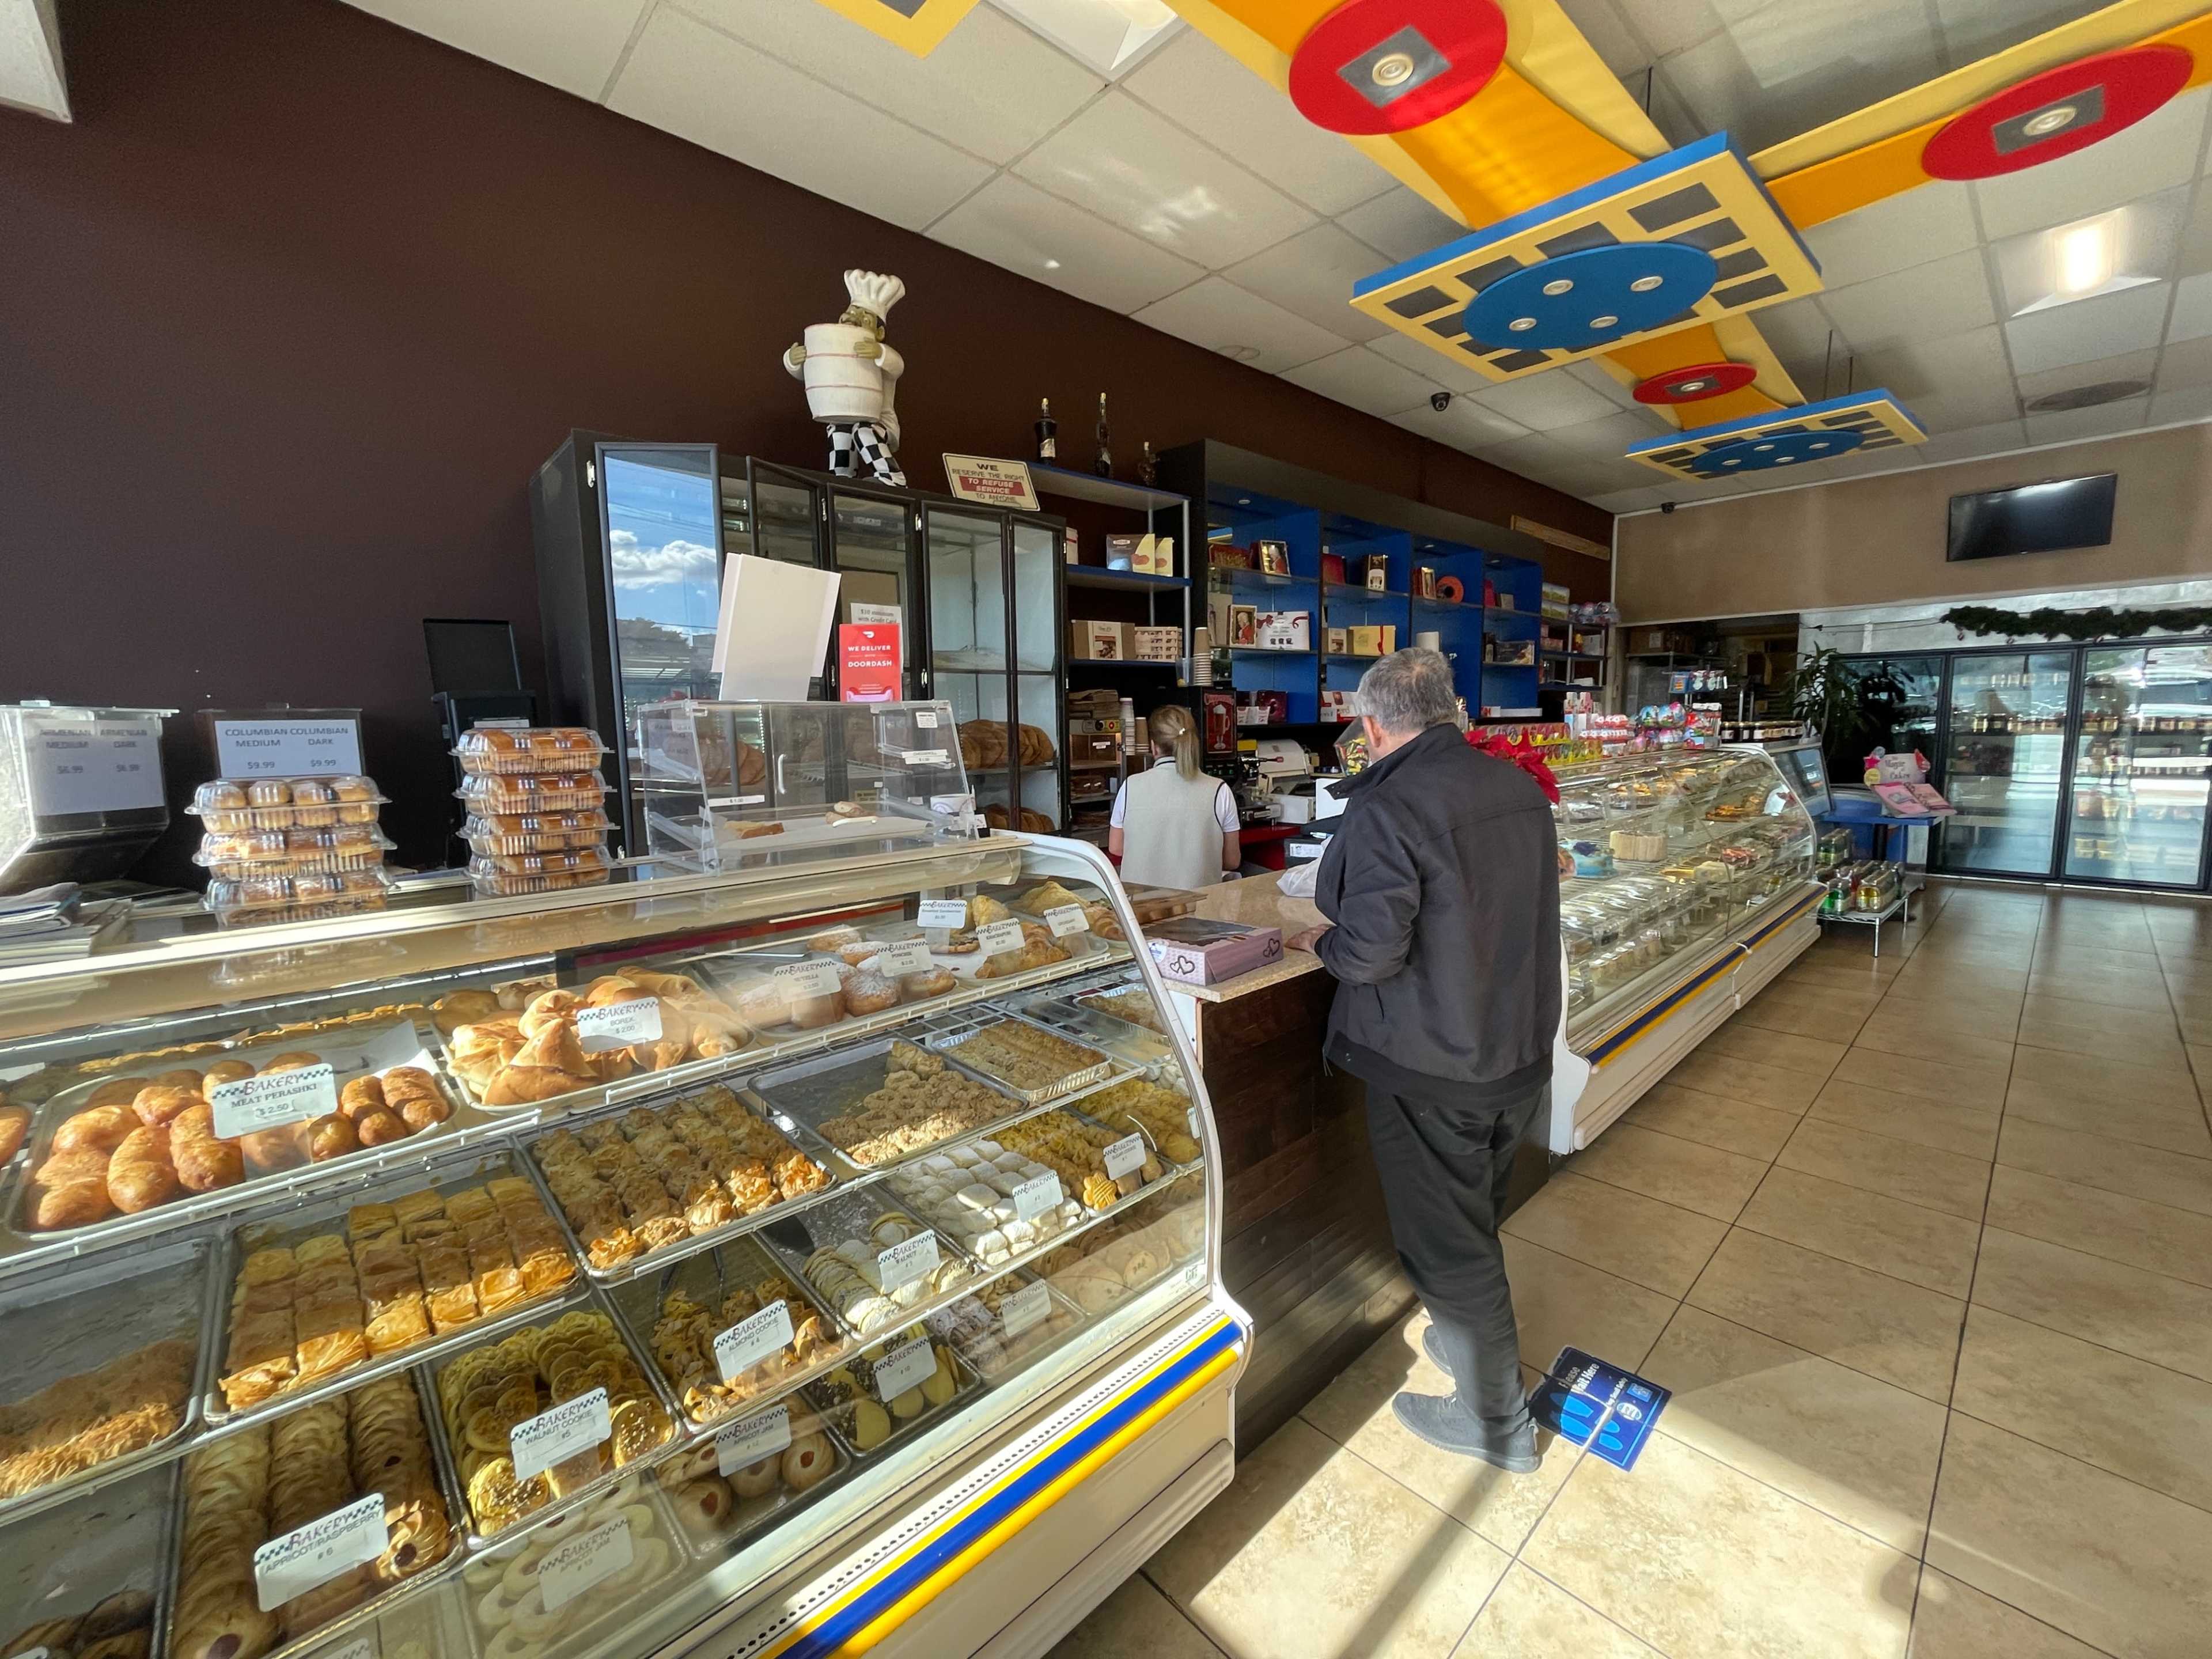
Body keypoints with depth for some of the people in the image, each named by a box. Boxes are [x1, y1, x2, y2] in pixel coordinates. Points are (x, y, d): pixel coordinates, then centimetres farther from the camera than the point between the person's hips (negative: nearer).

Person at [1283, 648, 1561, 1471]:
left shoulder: (1387, 809, -25)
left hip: (1432, 1070, -8)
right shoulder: (1521, 788, 1)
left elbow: (1371, 949, -28)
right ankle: (1469, 1338, 51)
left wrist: (1320, 941, -6)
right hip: (1522, 1050, 8)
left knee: (1448, 1242, 13)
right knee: (1477, 1219, 28)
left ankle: (1498, 1423, 33)